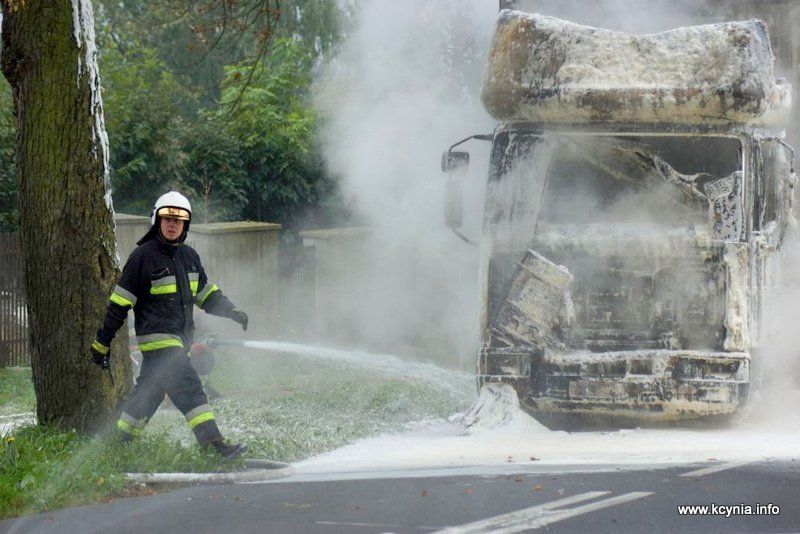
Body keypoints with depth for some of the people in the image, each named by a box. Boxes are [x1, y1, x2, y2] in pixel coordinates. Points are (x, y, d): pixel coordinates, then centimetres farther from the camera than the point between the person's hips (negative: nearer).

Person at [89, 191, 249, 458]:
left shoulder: (189, 256, 12)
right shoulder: (143, 256, -8)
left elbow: (205, 293, 26)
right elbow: (120, 302, -6)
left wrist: (231, 311, 12)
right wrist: (102, 342, -4)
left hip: (180, 337, 7)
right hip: (156, 337, -7)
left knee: (149, 392, 12)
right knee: (189, 387, -18)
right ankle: (214, 443, -24)